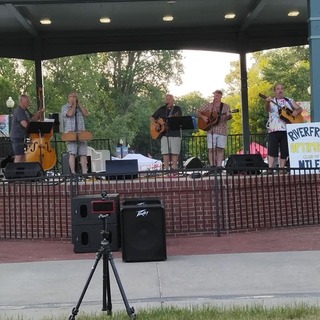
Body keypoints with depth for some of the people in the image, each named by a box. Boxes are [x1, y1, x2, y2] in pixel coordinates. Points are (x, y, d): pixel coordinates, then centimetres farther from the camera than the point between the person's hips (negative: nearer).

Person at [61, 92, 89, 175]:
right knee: (72, 153, -12)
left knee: (83, 153, -3)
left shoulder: (80, 107, 22)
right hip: (71, 133, -4)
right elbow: (70, 114, -12)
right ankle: (73, 172, -12)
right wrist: (74, 104, 1)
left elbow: (86, 114, 4)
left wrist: (79, 104, 5)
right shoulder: (65, 107, 8)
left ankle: (84, 172, -3)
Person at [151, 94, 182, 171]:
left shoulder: (177, 109, 4)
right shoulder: (162, 109, 13)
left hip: (175, 133, -3)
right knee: (165, 152, 0)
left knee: (174, 152, -4)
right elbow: (152, 117, 19)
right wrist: (155, 124, 0)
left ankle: (174, 168, 1)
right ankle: (166, 169, 4)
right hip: (164, 133, 3)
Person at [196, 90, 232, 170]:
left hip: (222, 130, 0)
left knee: (220, 148, -3)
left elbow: (229, 117, 1)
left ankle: (219, 165, 2)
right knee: (211, 148, -5)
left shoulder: (226, 106, 9)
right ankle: (212, 166, 0)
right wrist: (203, 117, -6)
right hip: (211, 130, 0)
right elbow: (198, 113, 12)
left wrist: (229, 116, -22)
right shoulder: (208, 106, 10)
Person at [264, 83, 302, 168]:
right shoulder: (272, 101, 8)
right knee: (272, 150, -11)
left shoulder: (290, 100, 16)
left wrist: (296, 112, -7)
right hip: (274, 129, -2)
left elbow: (300, 109, 18)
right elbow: (267, 109, -14)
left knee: (285, 151, 2)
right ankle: (270, 168, -14)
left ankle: (281, 169, 9)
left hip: (287, 129, 2)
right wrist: (267, 102, -37)